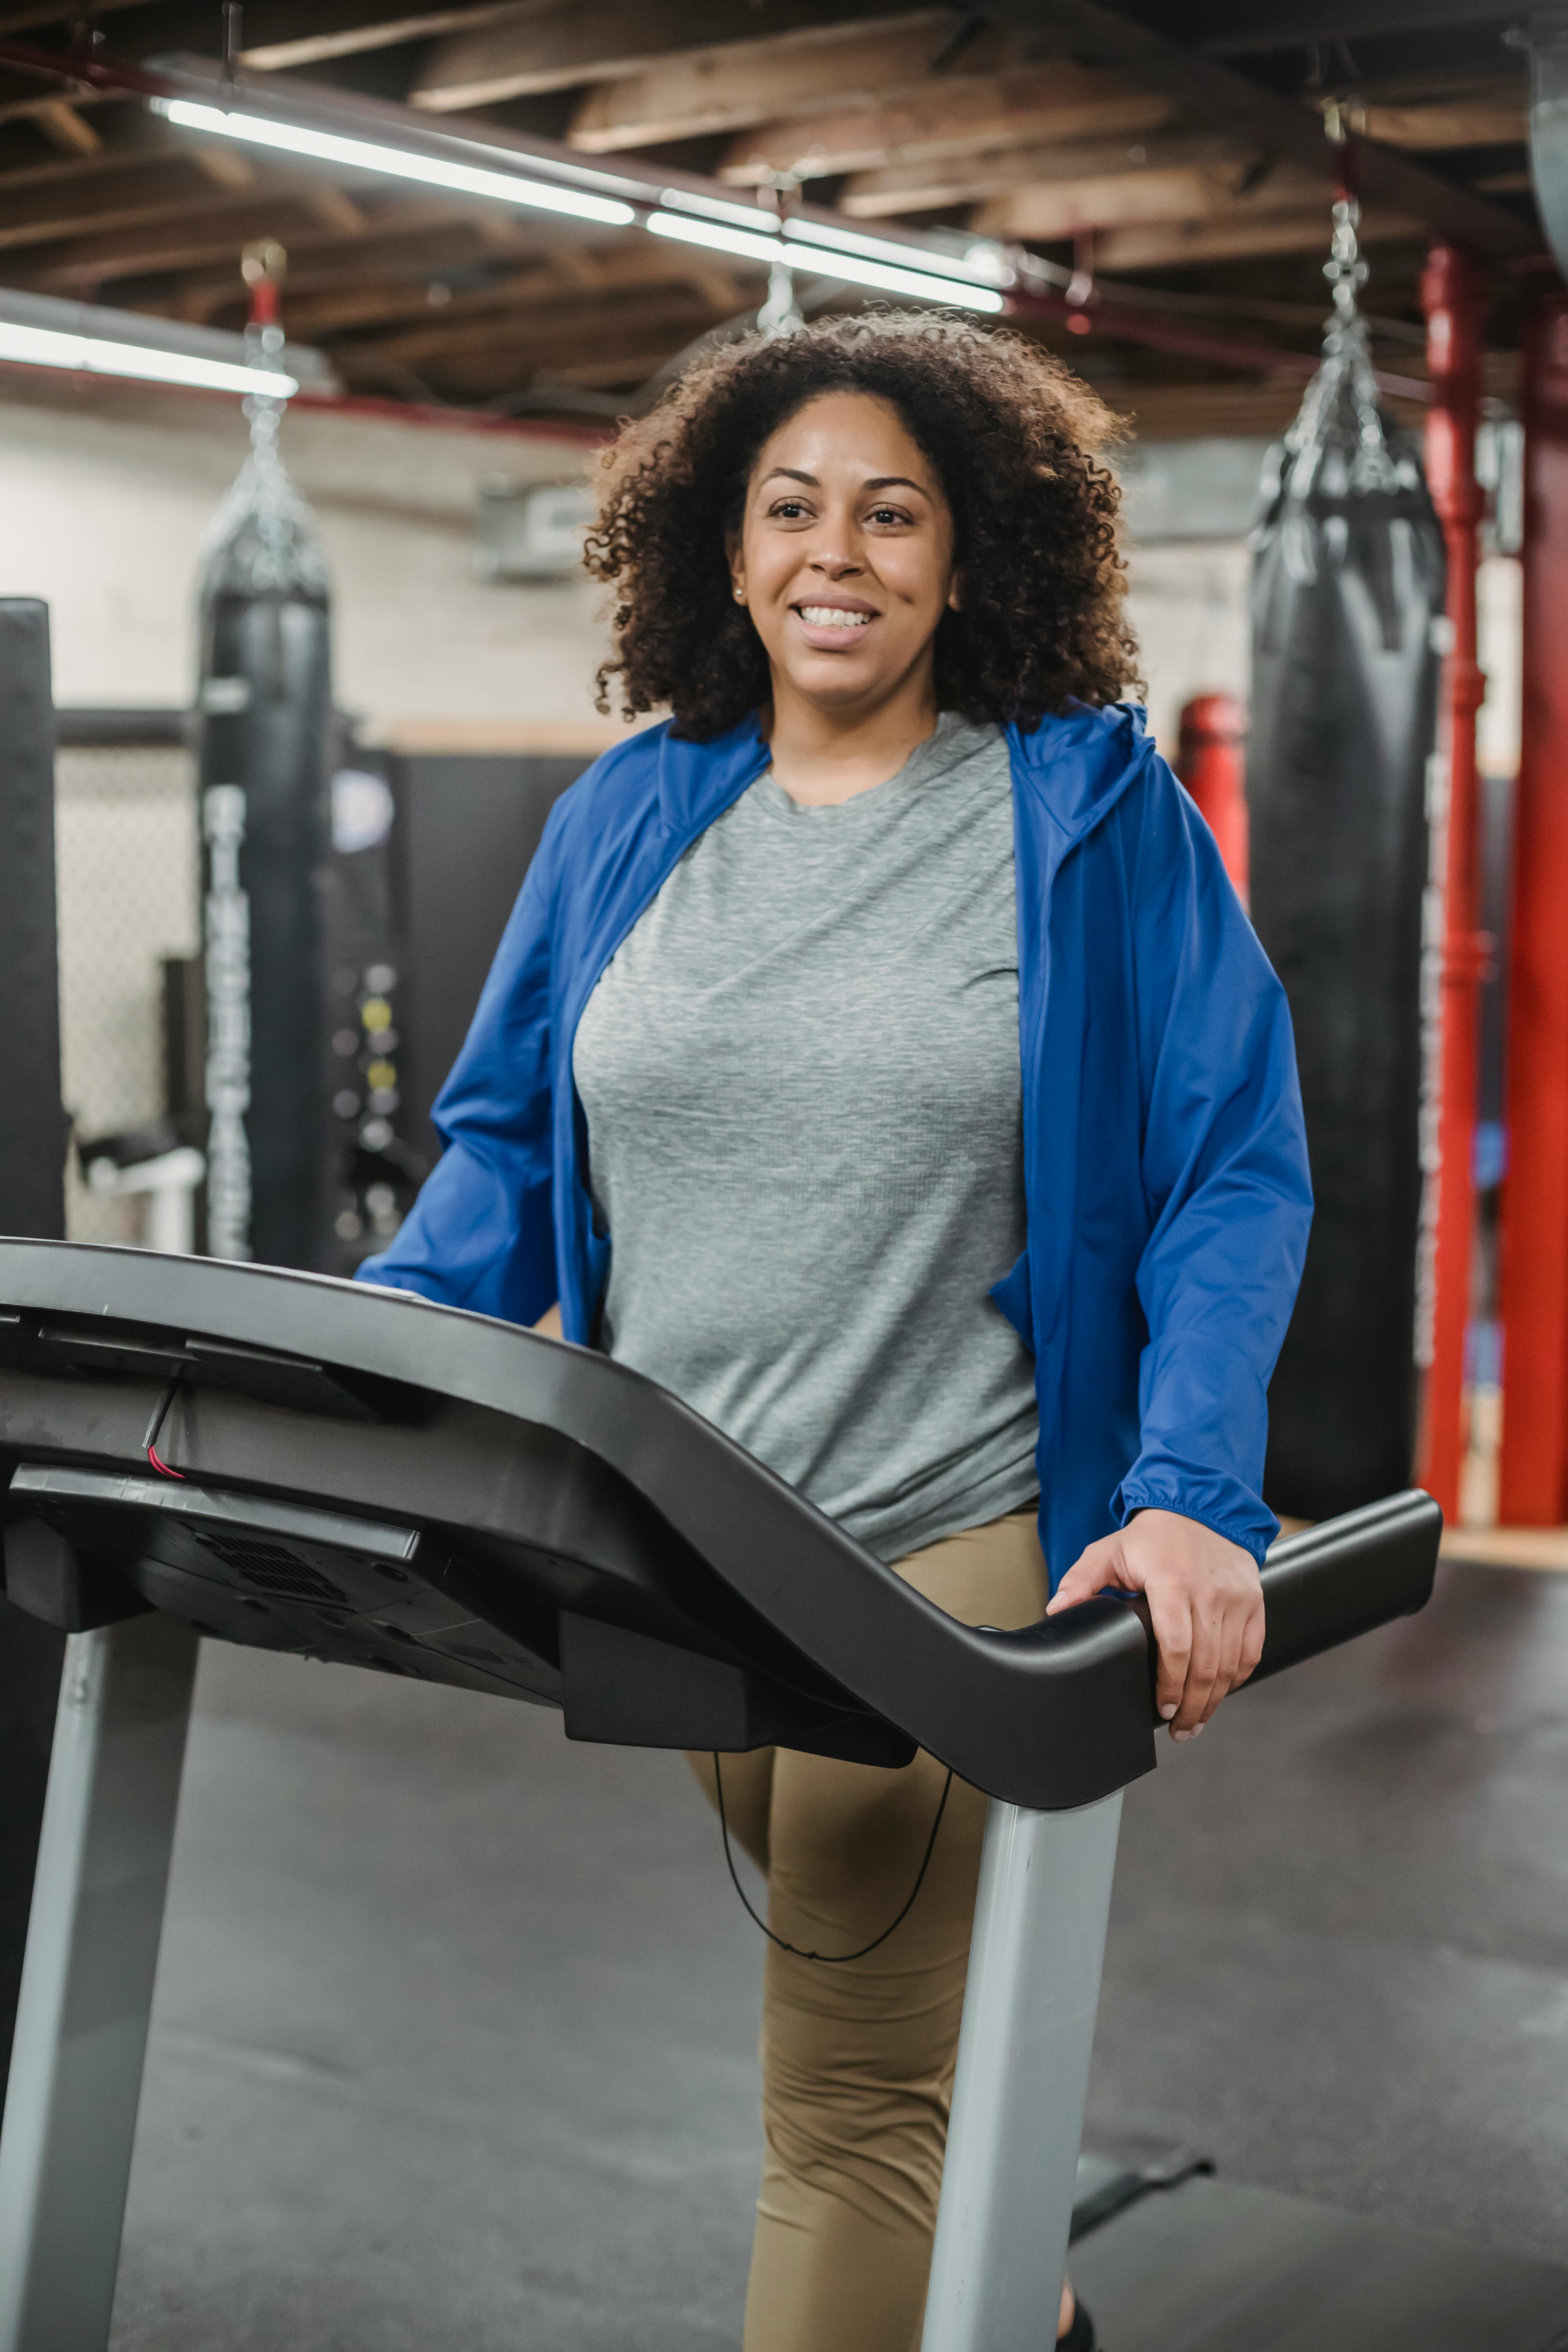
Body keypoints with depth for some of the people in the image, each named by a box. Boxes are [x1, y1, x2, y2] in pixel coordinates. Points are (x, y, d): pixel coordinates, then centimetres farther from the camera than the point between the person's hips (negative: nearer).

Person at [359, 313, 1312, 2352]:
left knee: (851, 2098, -3)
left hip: (955, 1538, -5)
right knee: (887, 1987, 24)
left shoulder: (1092, 809, -5)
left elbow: (1235, 1175, -8)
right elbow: (506, 1142, 11)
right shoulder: (630, 815, 7)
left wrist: (1192, 1498, -23)